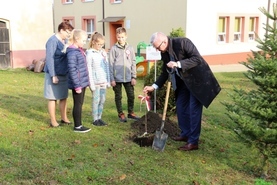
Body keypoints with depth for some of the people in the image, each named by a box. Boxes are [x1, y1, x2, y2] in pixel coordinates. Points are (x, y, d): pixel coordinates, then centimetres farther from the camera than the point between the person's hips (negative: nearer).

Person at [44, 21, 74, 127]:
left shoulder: (65, 40, 9)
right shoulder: (52, 41, -15)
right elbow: (49, 59, -17)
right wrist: (53, 75, -19)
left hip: (64, 74, 8)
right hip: (55, 74, -8)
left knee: (64, 97, 13)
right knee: (53, 98, 3)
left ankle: (64, 118, 25)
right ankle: (53, 121, 12)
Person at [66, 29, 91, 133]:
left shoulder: (79, 50, 11)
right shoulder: (72, 52, -17)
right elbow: (72, 70, -21)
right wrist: (77, 85, -20)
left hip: (82, 82, 9)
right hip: (77, 83, -9)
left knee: (80, 104, 14)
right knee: (78, 104, 1)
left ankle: (79, 124, 24)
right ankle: (77, 126, 11)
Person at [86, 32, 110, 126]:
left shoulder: (103, 52, 9)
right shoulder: (90, 53, -7)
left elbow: (107, 67, 12)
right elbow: (89, 69, -9)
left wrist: (108, 81, 10)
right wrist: (91, 83, -12)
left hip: (103, 80, 5)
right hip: (95, 81, -5)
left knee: (102, 100, 8)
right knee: (96, 100, -1)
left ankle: (99, 118, 18)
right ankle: (95, 119, 9)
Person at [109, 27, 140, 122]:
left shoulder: (130, 48, 5)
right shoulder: (113, 49, -2)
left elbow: (133, 63, 6)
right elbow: (111, 64, -3)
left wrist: (134, 77, 1)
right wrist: (112, 79, -7)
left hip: (128, 78, 2)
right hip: (117, 78, -2)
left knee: (131, 95, 7)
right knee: (118, 97, 8)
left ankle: (131, 112, 24)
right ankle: (121, 114, 20)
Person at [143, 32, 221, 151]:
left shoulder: (183, 42, -24)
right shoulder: (164, 52, -1)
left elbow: (197, 59, -28)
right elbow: (165, 72, 7)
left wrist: (178, 64, -37)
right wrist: (154, 86, -2)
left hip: (197, 79, -8)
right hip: (183, 81, 8)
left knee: (194, 109, -7)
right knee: (181, 107, 12)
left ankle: (193, 142, 0)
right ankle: (185, 134, 28)